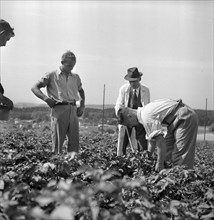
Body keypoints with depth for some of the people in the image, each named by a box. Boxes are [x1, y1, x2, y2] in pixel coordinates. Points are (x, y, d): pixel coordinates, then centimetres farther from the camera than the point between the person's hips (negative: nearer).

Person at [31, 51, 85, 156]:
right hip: (59, 109, -4)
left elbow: (81, 91, 34)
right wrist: (46, 98, -13)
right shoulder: (51, 76, 4)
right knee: (57, 140, -5)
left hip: (73, 110, 4)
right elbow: (34, 88, 3)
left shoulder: (75, 77, 18)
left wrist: (82, 106, 18)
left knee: (74, 139, -2)